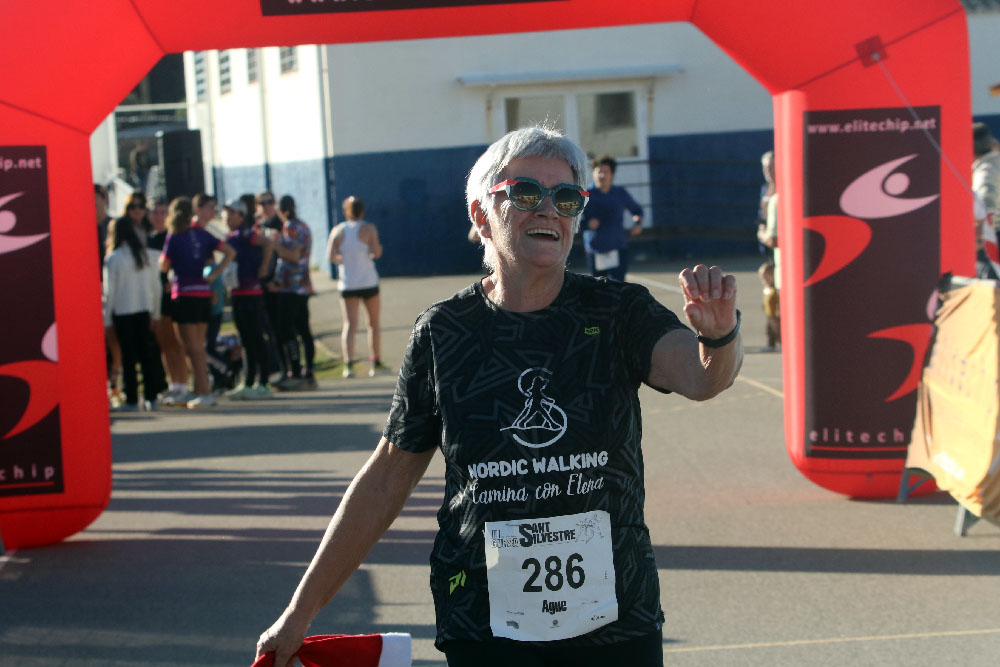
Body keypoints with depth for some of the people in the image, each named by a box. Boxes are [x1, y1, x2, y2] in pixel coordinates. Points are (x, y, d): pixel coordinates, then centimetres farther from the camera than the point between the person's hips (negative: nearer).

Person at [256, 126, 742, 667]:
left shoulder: (617, 313, -4)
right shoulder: (442, 333, -3)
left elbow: (699, 376, -23)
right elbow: (386, 481, 3)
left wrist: (719, 334, -47)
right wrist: (301, 611, 4)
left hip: (615, 622, 1)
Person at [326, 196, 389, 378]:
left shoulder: (338, 230, 2)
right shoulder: (368, 228, -4)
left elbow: (331, 255, -6)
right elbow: (376, 252, -14)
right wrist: (378, 248, 9)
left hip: (347, 284, 1)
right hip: (368, 282, -1)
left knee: (349, 325, -1)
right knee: (374, 323, 13)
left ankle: (349, 364, -17)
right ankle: (376, 363, 13)